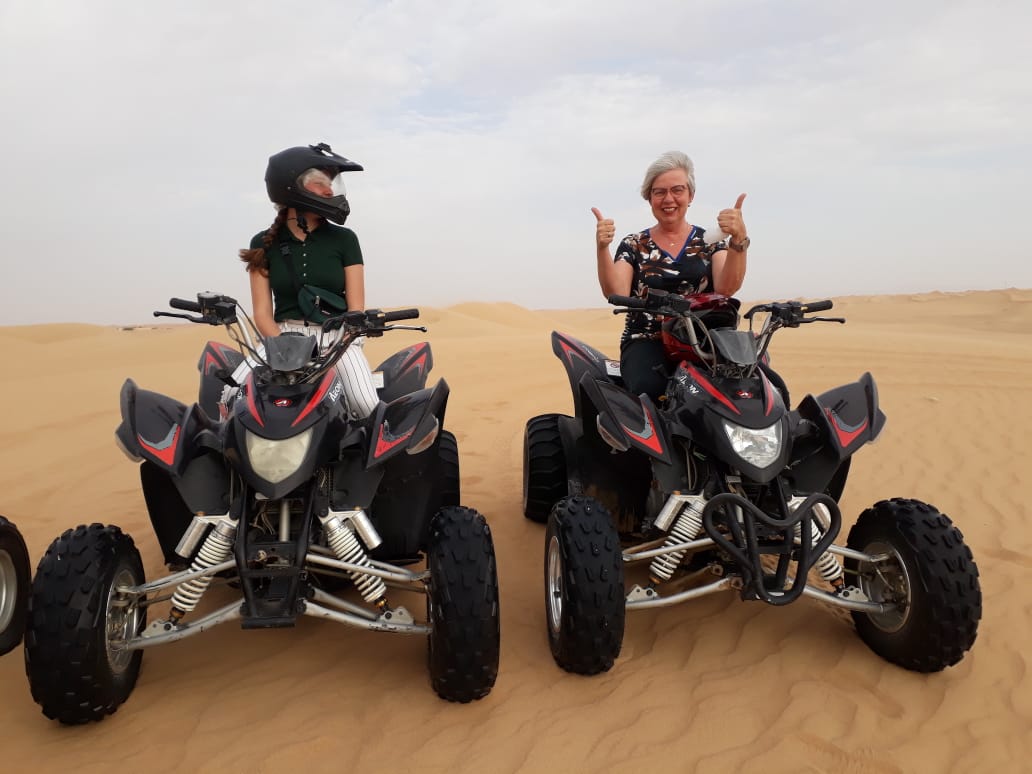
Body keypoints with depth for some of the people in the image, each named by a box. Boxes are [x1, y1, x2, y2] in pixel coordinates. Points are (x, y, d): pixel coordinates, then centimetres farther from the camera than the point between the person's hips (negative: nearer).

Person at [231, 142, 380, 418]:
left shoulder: (344, 239, 2)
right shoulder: (264, 244, 5)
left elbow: (356, 310, 0)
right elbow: (262, 312, 1)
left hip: (337, 338, -1)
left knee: (367, 407, -26)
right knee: (231, 399, -20)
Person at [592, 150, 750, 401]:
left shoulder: (710, 241, 11)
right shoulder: (633, 245, 10)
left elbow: (726, 288, -8)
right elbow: (616, 293, -6)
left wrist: (739, 240, -24)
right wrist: (602, 248, -20)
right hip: (646, 343, -1)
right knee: (651, 388, -34)